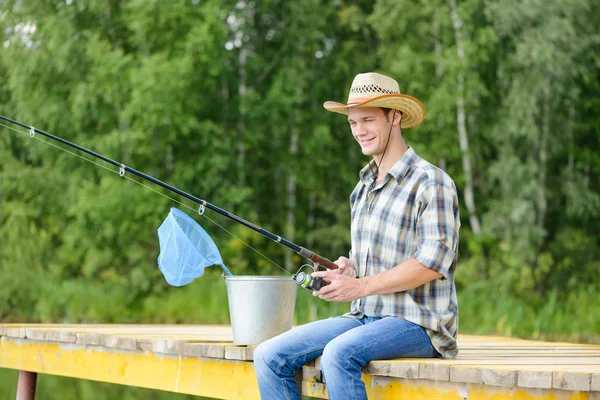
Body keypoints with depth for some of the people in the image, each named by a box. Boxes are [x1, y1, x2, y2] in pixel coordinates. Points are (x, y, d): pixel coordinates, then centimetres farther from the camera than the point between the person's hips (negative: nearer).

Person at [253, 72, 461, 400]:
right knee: (270, 356, -9)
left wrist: (360, 286, -19)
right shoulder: (363, 188, 19)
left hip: (418, 323, -8)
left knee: (338, 354, -36)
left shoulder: (430, 182, -8)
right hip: (365, 317, 8)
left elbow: (434, 261, -18)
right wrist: (347, 269, 2)